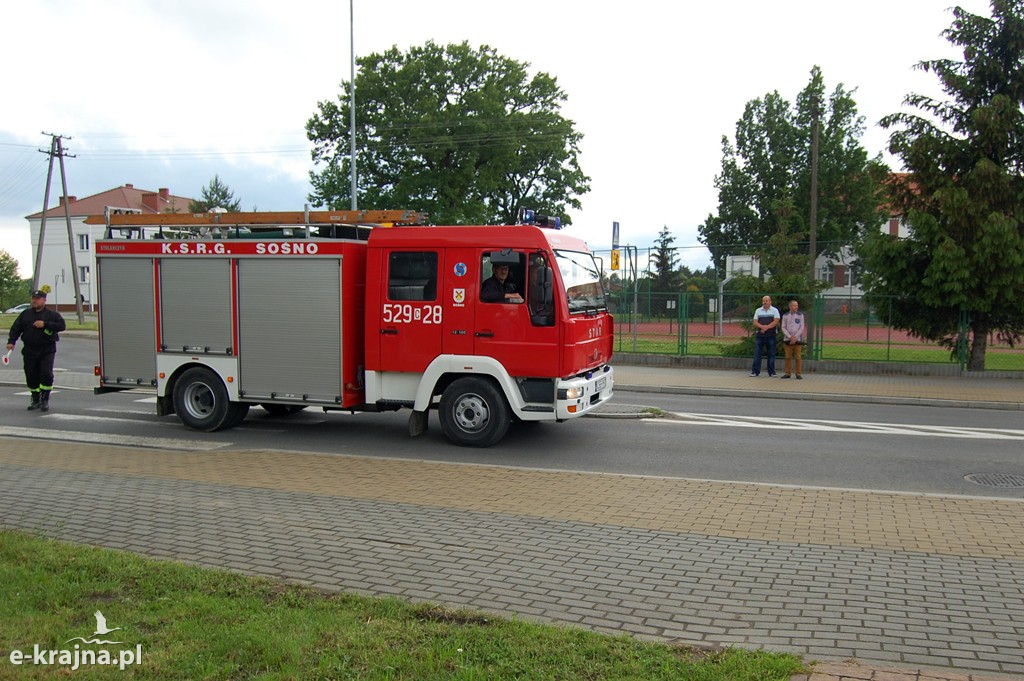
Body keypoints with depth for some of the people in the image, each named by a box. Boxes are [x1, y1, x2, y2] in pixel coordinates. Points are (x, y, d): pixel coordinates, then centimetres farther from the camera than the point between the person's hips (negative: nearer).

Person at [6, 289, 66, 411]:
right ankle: (35, 400, 18)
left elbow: (61, 325, -9)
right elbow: (15, 328, 9)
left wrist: (45, 324, -17)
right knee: (31, 376, 5)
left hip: (47, 351, -3)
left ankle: (45, 400, 0)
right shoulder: (25, 314, 11)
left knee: (46, 374, -13)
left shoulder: (52, 314, 3)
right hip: (29, 350, 3)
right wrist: (11, 341, -4)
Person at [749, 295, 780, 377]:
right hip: (760, 335, 2)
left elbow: (776, 321, -7)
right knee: (757, 353, -3)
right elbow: (755, 322, 4)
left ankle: (771, 372, 7)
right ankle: (755, 371, -1)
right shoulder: (758, 310, 13)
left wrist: (767, 327, -16)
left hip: (771, 335, -2)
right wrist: (762, 326, -15)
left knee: (771, 354, 1)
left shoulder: (774, 311, 6)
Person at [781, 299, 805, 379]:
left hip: (798, 339, -1)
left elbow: (802, 327, 0)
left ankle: (798, 373, 5)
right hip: (787, 339, 1)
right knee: (788, 357, 3)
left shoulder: (800, 315, 4)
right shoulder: (785, 316, 6)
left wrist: (795, 337, -9)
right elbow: (783, 328, 3)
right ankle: (787, 373, 10)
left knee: (798, 357, -1)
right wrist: (790, 336, -10)